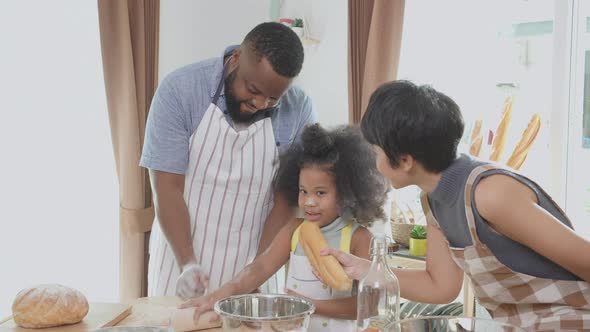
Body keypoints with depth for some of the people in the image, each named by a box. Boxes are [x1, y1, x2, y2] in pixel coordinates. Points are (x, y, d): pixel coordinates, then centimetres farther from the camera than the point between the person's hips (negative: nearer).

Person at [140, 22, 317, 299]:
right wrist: (188, 264, -22)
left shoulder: (299, 111, -10)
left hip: (255, 264, 1)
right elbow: (167, 187, -14)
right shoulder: (179, 90, -13)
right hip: (180, 257, -1)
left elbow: (287, 199, -7)